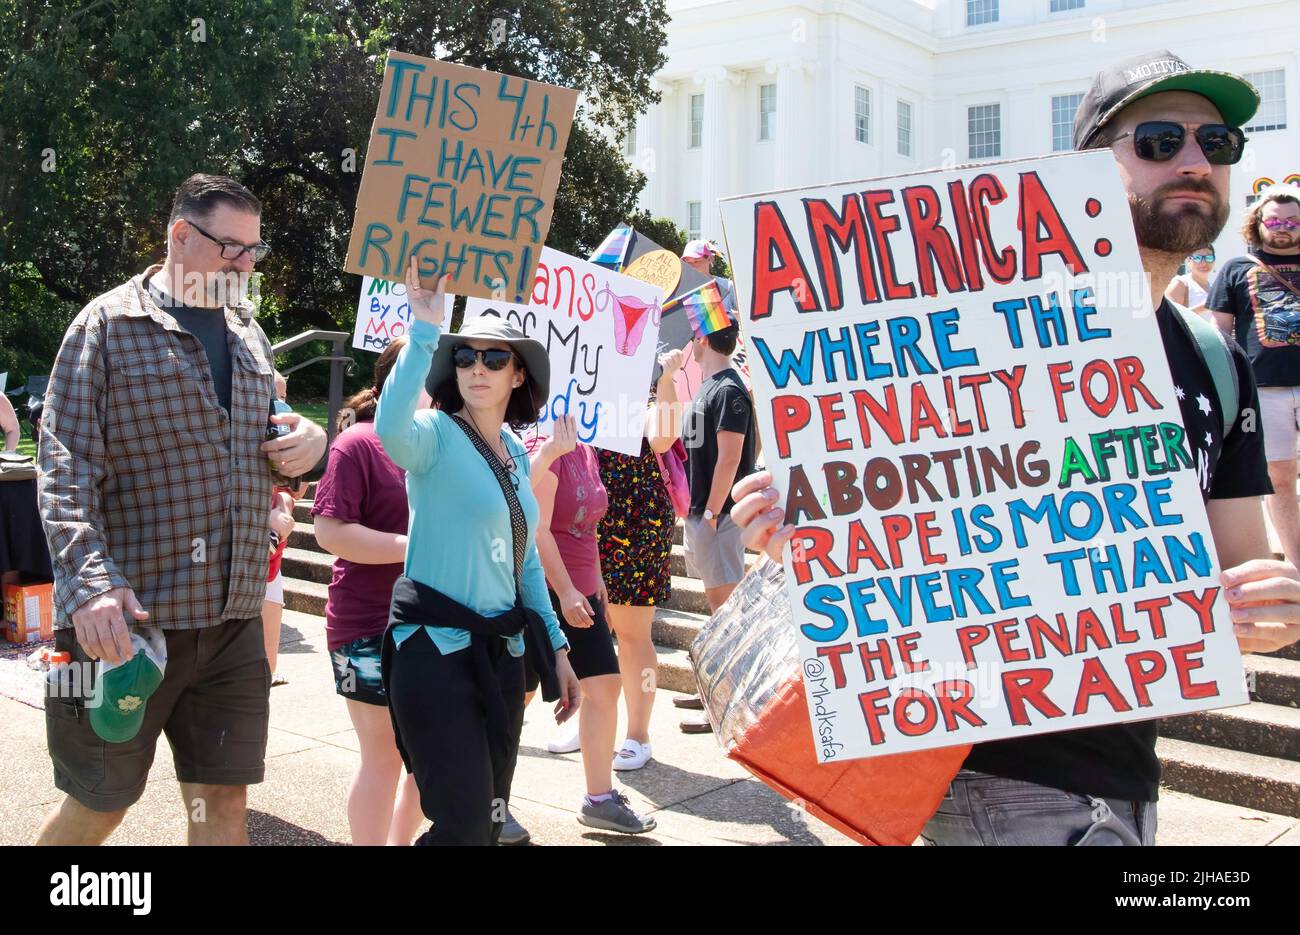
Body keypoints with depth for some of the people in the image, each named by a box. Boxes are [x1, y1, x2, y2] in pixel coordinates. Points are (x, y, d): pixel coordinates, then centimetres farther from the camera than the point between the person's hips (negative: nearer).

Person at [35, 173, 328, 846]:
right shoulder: (110, 324, -5)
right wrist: (90, 581, -25)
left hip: (234, 619, 5)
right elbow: (66, 466, -12)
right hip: (126, 617, -5)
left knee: (223, 802, 8)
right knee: (99, 804, 10)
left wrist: (309, 441, 1)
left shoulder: (248, 333, 14)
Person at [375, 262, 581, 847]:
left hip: (501, 652, 7)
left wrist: (555, 645, 17)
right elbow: (391, 427, -37)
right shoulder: (437, 434, -10)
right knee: (464, 824, -11)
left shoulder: (513, 450, 11)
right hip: (436, 650, -7)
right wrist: (424, 329, -36)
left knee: (490, 819, 14)